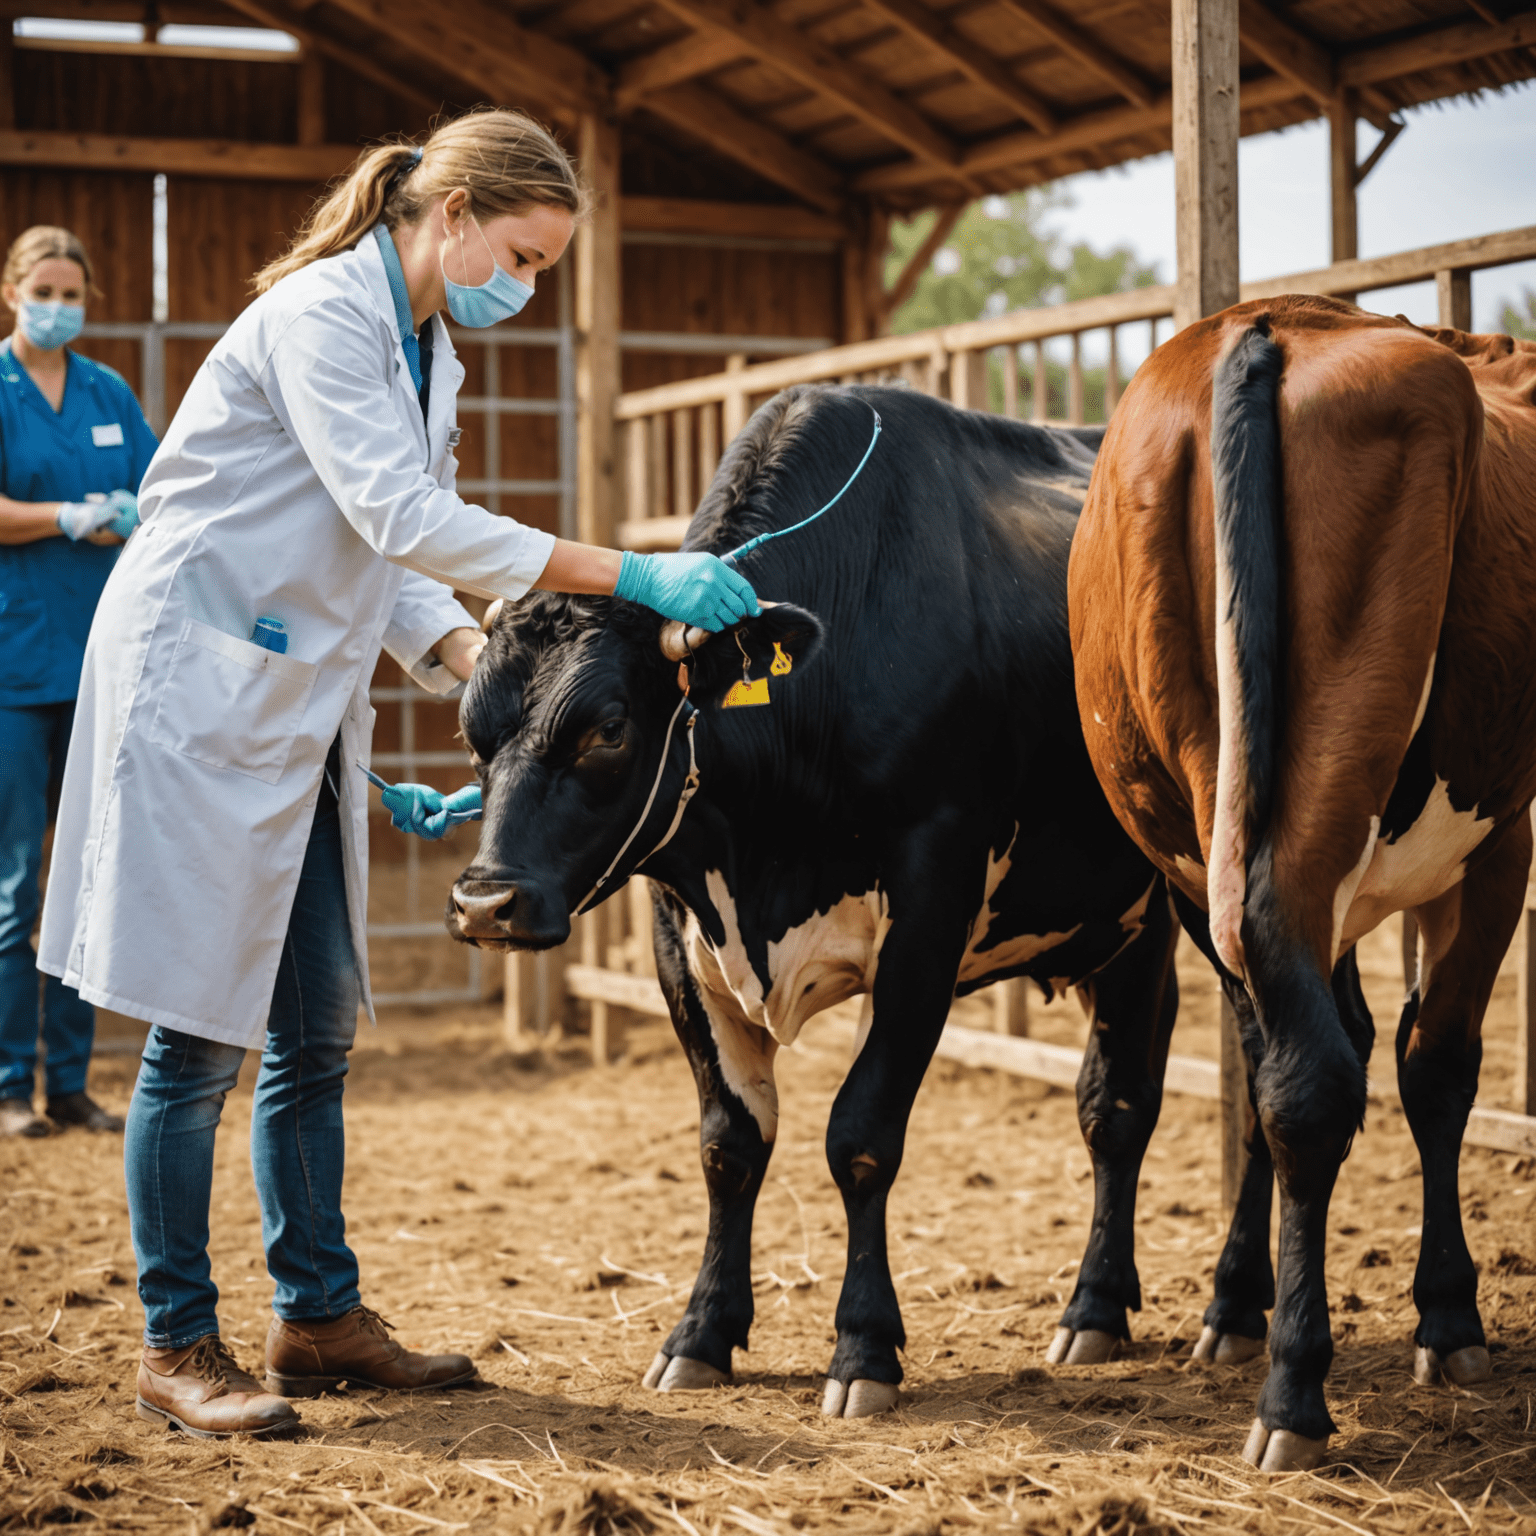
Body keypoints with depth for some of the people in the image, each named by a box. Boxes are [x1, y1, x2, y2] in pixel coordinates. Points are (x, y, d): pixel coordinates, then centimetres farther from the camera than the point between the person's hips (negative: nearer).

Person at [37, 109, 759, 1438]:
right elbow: (401, 516, -26)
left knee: (315, 1026, 11)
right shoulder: (319, 315, -15)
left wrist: (468, 649, -5)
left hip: (302, 706, 9)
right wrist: (628, 575, -27)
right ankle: (178, 1347, 6)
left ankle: (319, 1316, 22)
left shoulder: (426, 355, 14)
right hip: (196, 681, -9)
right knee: (201, 1031, -4)